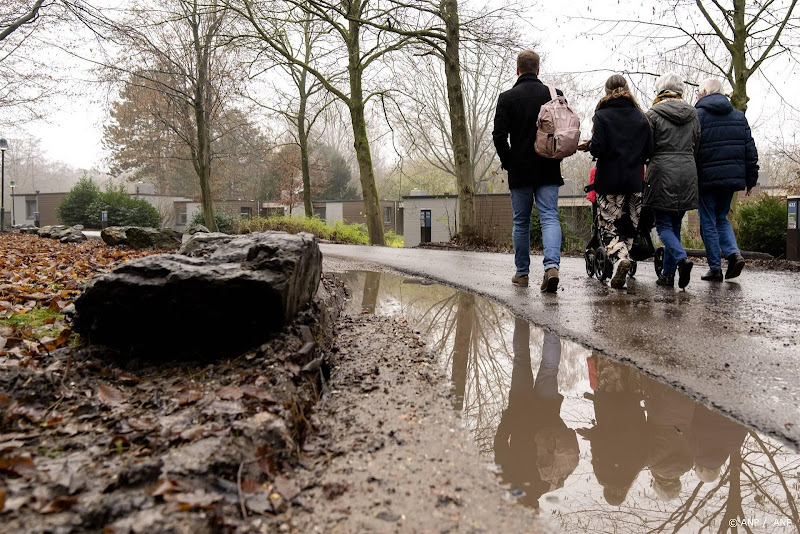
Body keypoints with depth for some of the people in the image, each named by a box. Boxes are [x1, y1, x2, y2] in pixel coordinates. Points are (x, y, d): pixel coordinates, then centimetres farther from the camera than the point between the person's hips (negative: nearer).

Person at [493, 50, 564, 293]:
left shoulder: (507, 98, -3)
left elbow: (499, 135, -10)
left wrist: (508, 162, 2)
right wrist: (556, 157, 14)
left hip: (519, 171, -1)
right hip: (548, 171, 1)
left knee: (521, 222, 9)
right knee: (550, 217, 0)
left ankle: (522, 273, 17)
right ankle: (552, 265, -21)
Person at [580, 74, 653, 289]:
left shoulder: (602, 115, -4)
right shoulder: (641, 117, 9)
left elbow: (598, 148, -14)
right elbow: (649, 151, 7)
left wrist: (589, 146, 7)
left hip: (609, 181, -4)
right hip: (634, 181, 4)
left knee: (608, 226, 0)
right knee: (629, 226, 11)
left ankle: (619, 259, -23)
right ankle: (622, 262, 13)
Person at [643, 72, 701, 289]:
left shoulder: (653, 114, -4)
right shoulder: (692, 115, 12)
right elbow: (696, 147, 15)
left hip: (662, 173, -5)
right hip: (688, 173, 5)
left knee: (663, 225, 0)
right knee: (675, 224, 11)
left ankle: (682, 258, -24)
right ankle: (668, 273, 14)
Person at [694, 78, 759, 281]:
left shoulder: (697, 115, -5)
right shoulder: (739, 116, 12)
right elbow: (750, 149, 11)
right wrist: (751, 179, 15)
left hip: (707, 178, -5)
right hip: (732, 178, 5)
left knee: (708, 222, 3)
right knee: (721, 218, 21)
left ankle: (715, 268, 4)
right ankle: (734, 252, 0)